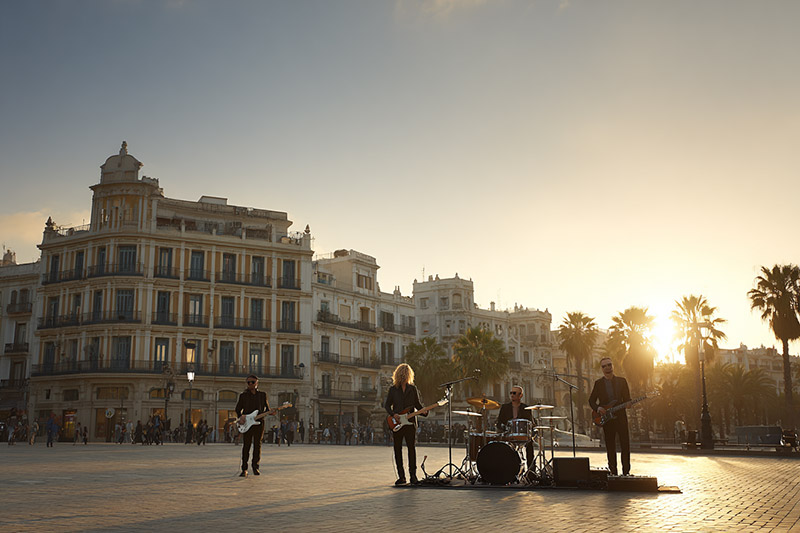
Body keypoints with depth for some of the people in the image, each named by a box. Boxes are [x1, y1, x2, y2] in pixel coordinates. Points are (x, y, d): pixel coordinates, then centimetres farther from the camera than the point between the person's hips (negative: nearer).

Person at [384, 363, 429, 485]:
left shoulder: (413, 389, 8)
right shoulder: (393, 389, 7)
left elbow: (418, 404, 10)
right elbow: (387, 405, 7)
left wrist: (423, 411, -11)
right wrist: (393, 414, -10)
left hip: (410, 422, 0)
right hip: (396, 423, 0)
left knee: (412, 448, -5)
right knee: (398, 450, 2)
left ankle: (413, 476, 0)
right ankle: (401, 476, 10)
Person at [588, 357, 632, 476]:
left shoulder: (622, 381, 9)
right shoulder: (598, 383, 8)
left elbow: (627, 399, 8)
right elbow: (591, 400, 9)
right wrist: (598, 408, -9)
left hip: (621, 416, 0)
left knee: (625, 444, -3)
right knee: (610, 447, 3)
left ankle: (626, 471, 5)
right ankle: (613, 472, 8)